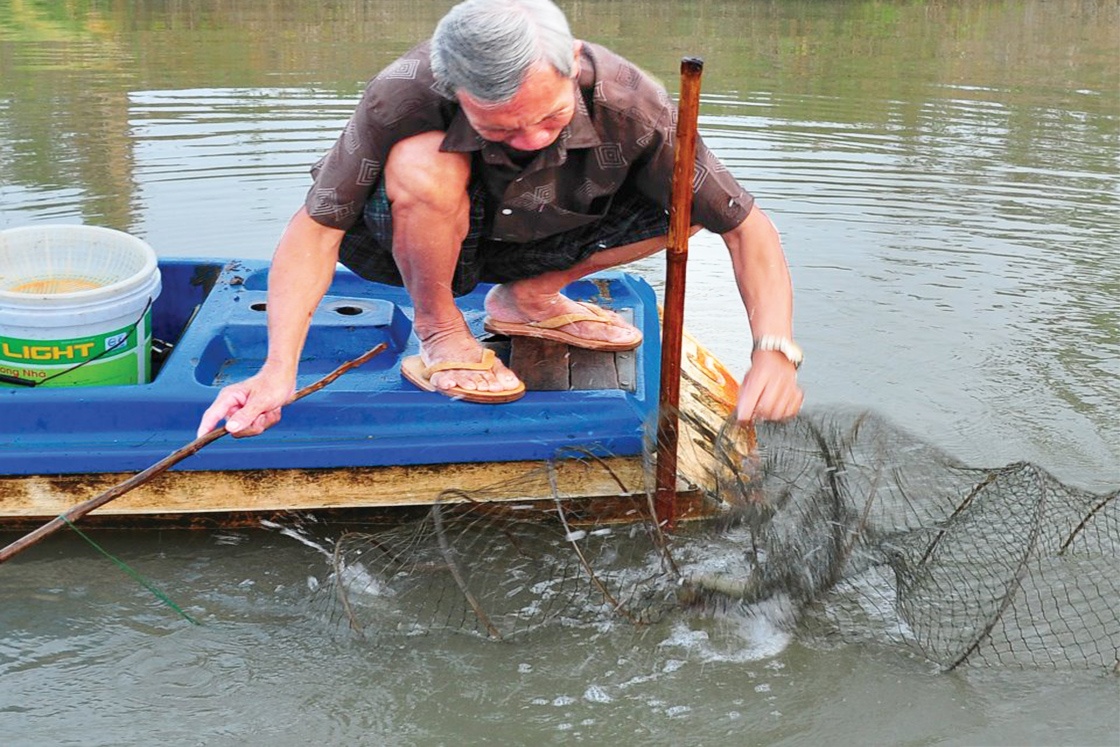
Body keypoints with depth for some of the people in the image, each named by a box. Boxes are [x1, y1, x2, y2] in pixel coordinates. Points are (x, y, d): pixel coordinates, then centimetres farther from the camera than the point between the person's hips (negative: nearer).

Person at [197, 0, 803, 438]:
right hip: (402, 242, -3)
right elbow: (315, 228, -31)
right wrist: (278, 370, -44)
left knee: (689, 200, -15)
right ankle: (438, 332, -9)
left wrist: (774, 352, -38)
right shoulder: (402, 98, -35)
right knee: (424, 165, -37)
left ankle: (527, 297, 5)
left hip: (532, 241, 3)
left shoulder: (627, 103, -29)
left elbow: (746, 226, -24)